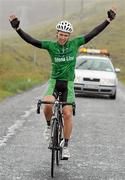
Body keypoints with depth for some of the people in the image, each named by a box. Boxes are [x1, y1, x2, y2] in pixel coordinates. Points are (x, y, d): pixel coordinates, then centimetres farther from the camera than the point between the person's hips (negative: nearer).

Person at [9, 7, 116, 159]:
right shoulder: (51, 45, -4)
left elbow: (93, 33, -1)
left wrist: (108, 20, -5)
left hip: (68, 84, 1)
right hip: (54, 81, -1)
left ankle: (65, 146, 7)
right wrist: (17, 28, -25)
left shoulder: (75, 44, -1)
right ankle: (49, 125, 4)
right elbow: (31, 40, -13)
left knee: (67, 114, -7)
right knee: (48, 105, -29)